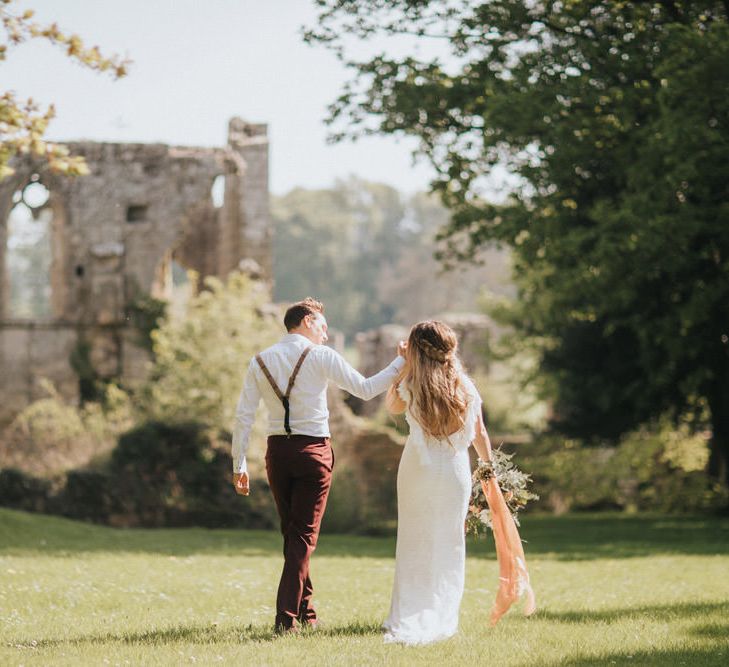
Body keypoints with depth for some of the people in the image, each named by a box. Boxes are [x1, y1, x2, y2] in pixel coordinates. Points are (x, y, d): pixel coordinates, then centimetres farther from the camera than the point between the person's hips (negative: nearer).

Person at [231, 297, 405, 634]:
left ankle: (305, 612, 23)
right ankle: (286, 616, -10)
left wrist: (239, 464, 7)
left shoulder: (260, 361, 6)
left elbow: (243, 416, 3)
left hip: (277, 451, 4)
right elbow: (366, 389, -2)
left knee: (290, 533, 16)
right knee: (304, 535, -1)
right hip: (313, 451, -4)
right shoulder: (320, 356, -4)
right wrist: (400, 362, 9)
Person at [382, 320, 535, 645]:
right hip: (455, 472, 2)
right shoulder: (466, 387, 0)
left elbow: (392, 406, 14)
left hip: (418, 469, -2)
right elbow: (480, 434, 6)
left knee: (415, 544, 4)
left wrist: (405, 365, 12)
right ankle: (442, 620, 14)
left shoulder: (411, 385, -8)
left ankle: (408, 621, 0)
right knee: (449, 545, 11)